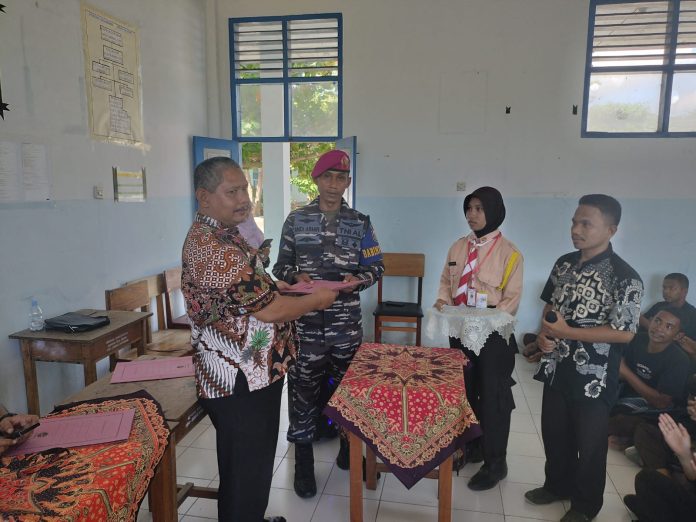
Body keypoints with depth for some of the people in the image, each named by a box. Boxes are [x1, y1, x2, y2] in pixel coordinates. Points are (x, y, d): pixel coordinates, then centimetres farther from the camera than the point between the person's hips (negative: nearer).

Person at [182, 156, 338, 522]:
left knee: (253, 462, 26)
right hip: (241, 382, -10)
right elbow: (269, 310, -25)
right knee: (247, 471, 8)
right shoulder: (212, 247, -25)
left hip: (252, 373, 10)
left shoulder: (222, 234, 9)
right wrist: (317, 300, -10)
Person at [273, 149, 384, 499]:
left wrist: (359, 279, -13)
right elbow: (282, 266, 7)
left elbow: (376, 266, 7)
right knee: (303, 386, 3)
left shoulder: (359, 223, 4)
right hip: (305, 318, -1)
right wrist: (296, 277, -14)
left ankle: (348, 446, 35)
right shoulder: (296, 219, 3)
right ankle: (303, 460, 20)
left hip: (346, 321, 1)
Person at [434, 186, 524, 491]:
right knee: (463, 392, 18)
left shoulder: (509, 252, -10)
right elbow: (446, 281, 13)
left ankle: (495, 463, 22)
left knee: (492, 398, 6)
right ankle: (470, 445, 39)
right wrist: (442, 301, -7)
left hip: (493, 334, -5)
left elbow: (512, 298, -11)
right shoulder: (458, 247, 6)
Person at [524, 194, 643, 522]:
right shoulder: (564, 264, 2)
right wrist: (543, 334, -4)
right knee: (554, 434, 20)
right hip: (557, 369, 6)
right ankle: (558, 485, 44)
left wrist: (568, 333, -21)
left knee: (589, 444, 13)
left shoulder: (624, 278, -18)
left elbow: (624, 333, -20)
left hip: (593, 379, -6)